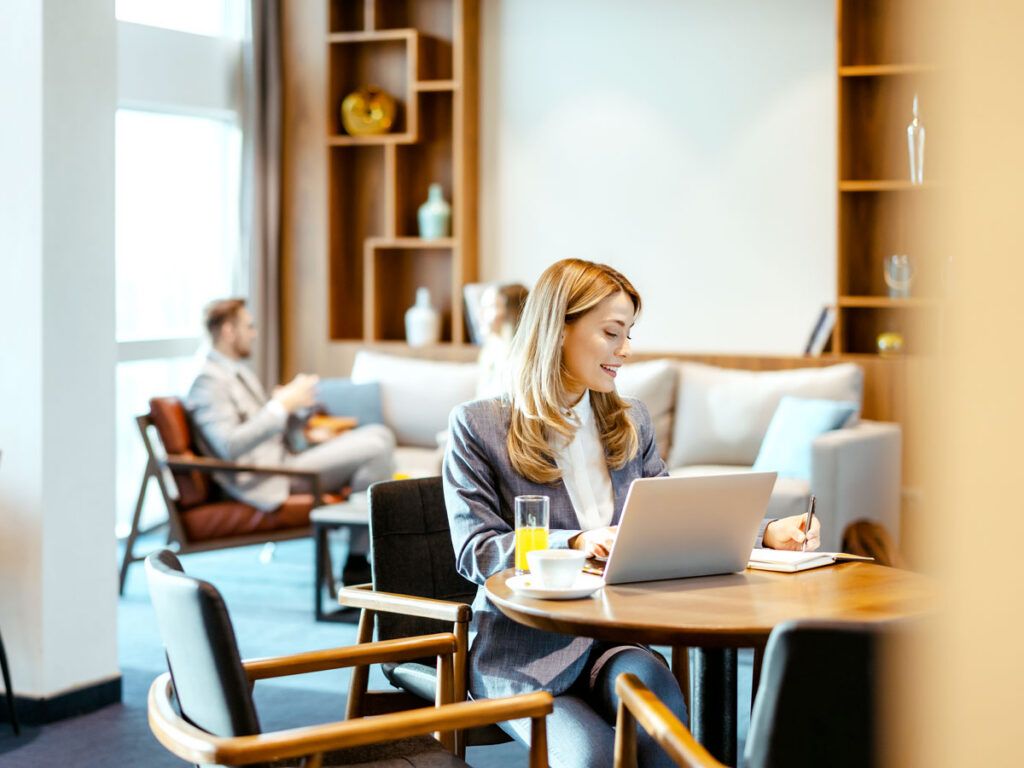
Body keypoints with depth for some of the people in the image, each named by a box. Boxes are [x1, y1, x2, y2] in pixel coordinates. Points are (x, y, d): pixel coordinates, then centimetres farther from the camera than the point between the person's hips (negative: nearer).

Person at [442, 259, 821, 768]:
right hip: (521, 647, -4)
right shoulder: (477, 426, -1)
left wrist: (766, 534, -4)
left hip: (609, 635, 4)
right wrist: (576, 544, -23)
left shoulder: (630, 423, 15)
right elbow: (476, 551, -8)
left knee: (651, 680, -32)